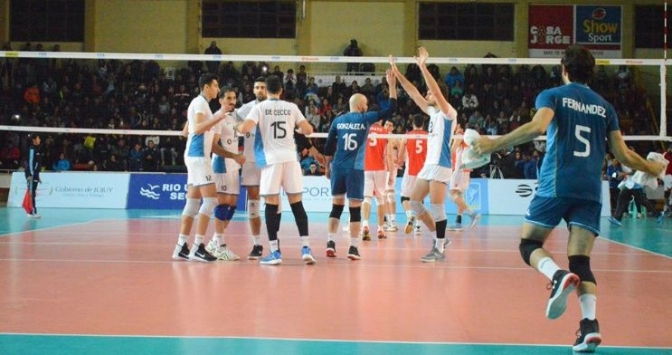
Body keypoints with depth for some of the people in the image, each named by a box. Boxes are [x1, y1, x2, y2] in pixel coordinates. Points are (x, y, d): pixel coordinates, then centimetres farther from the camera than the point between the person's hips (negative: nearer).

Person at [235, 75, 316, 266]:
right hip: (290, 158, 2)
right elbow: (308, 130, 6)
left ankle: (275, 252, -2)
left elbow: (244, 129, -12)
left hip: (272, 159, -2)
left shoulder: (260, 107, 1)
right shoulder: (291, 107, 9)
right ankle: (306, 248, 0)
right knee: (296, 203, 6)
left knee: (272, 204, 0)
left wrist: (237, 126, 11)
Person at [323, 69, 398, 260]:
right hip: (355, 169, -4)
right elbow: (391, 109, 0)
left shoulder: (338, 120, 8)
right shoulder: (365, 118, -1)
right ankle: (353, 248, -3)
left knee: (337, 206, 11)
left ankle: (330, 243, 5)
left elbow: (328, 147, 8)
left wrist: (327, 166, 19)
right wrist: (392, 85, 5)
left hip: (338, 167, 4)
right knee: (355, 208, 0)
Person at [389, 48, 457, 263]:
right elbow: (414, 94, 16)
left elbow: (438, 92, -22)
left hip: (440, 165, -9)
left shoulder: (448, 113, -6)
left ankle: (439, 249, -7)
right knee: (414, 203, 8)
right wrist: (397, 73, 12)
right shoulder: (433, 113, 16)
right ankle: (439, 239, 15)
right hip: (428, 164, 9)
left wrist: (423, 67, -27)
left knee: (436, 207, -11)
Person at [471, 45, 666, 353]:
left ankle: (559, 276, -23)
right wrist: (651, 168, 33)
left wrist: (494, 143, -11)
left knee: (530, 245, 9)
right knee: (581, 262, 3)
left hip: (556, 184, -3)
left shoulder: (552, 95, 7)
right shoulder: (605, 106, 17)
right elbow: (623, 155, 14)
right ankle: (589, 322, -19)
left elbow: (538, 126, -15)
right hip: (590, 189, 3)